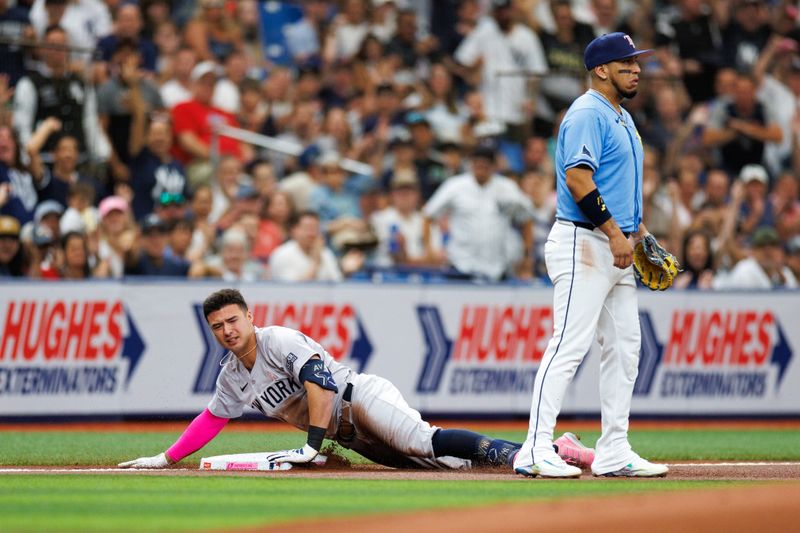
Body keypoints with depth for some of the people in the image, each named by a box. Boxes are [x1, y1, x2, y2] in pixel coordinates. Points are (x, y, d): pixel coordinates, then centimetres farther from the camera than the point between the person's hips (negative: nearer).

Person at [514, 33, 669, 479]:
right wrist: (615, 233, -23)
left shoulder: (622, 118, 19)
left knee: (625, 349, 9)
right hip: (584, 243, -10)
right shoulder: (587, 114, -12)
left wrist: (640, 232, 17)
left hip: (617, 248, 10)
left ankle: (614, 453, 13)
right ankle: (536, 451, -15)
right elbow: (578, 178, -22)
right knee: (570, 345, -14)